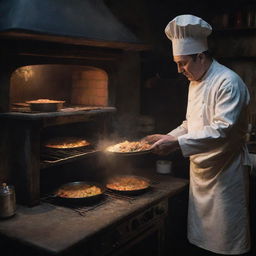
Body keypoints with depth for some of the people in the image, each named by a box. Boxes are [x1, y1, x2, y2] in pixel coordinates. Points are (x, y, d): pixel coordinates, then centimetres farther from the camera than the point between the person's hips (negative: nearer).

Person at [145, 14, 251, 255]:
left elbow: (223, 130, -29)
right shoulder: (195, 82, 10)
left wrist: (177, 143, -31)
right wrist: (167, 137, 4)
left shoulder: (228, 82, -18)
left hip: (224, 172, -8)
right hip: (200, 171, 8)